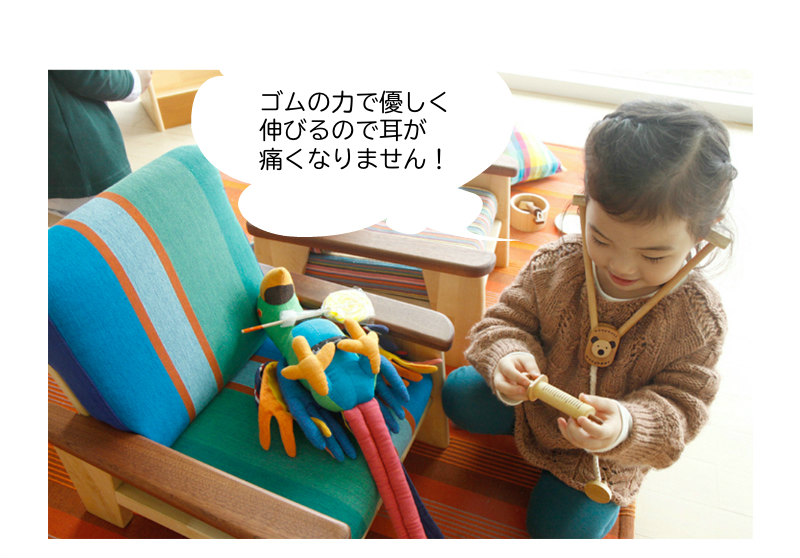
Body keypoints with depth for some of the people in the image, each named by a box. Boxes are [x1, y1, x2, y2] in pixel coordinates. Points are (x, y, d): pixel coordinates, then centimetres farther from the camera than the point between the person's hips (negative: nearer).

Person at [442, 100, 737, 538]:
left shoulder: (699, 318, -26)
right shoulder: (556, 261, -24)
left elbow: (680, 407, -22)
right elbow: (506, 320, -15)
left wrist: (625, 427, -44)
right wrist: (508, 359, -40)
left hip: (607, 454, -1)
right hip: (536, 399, 2)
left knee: (561, 530, -4)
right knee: (459, 394, -7)